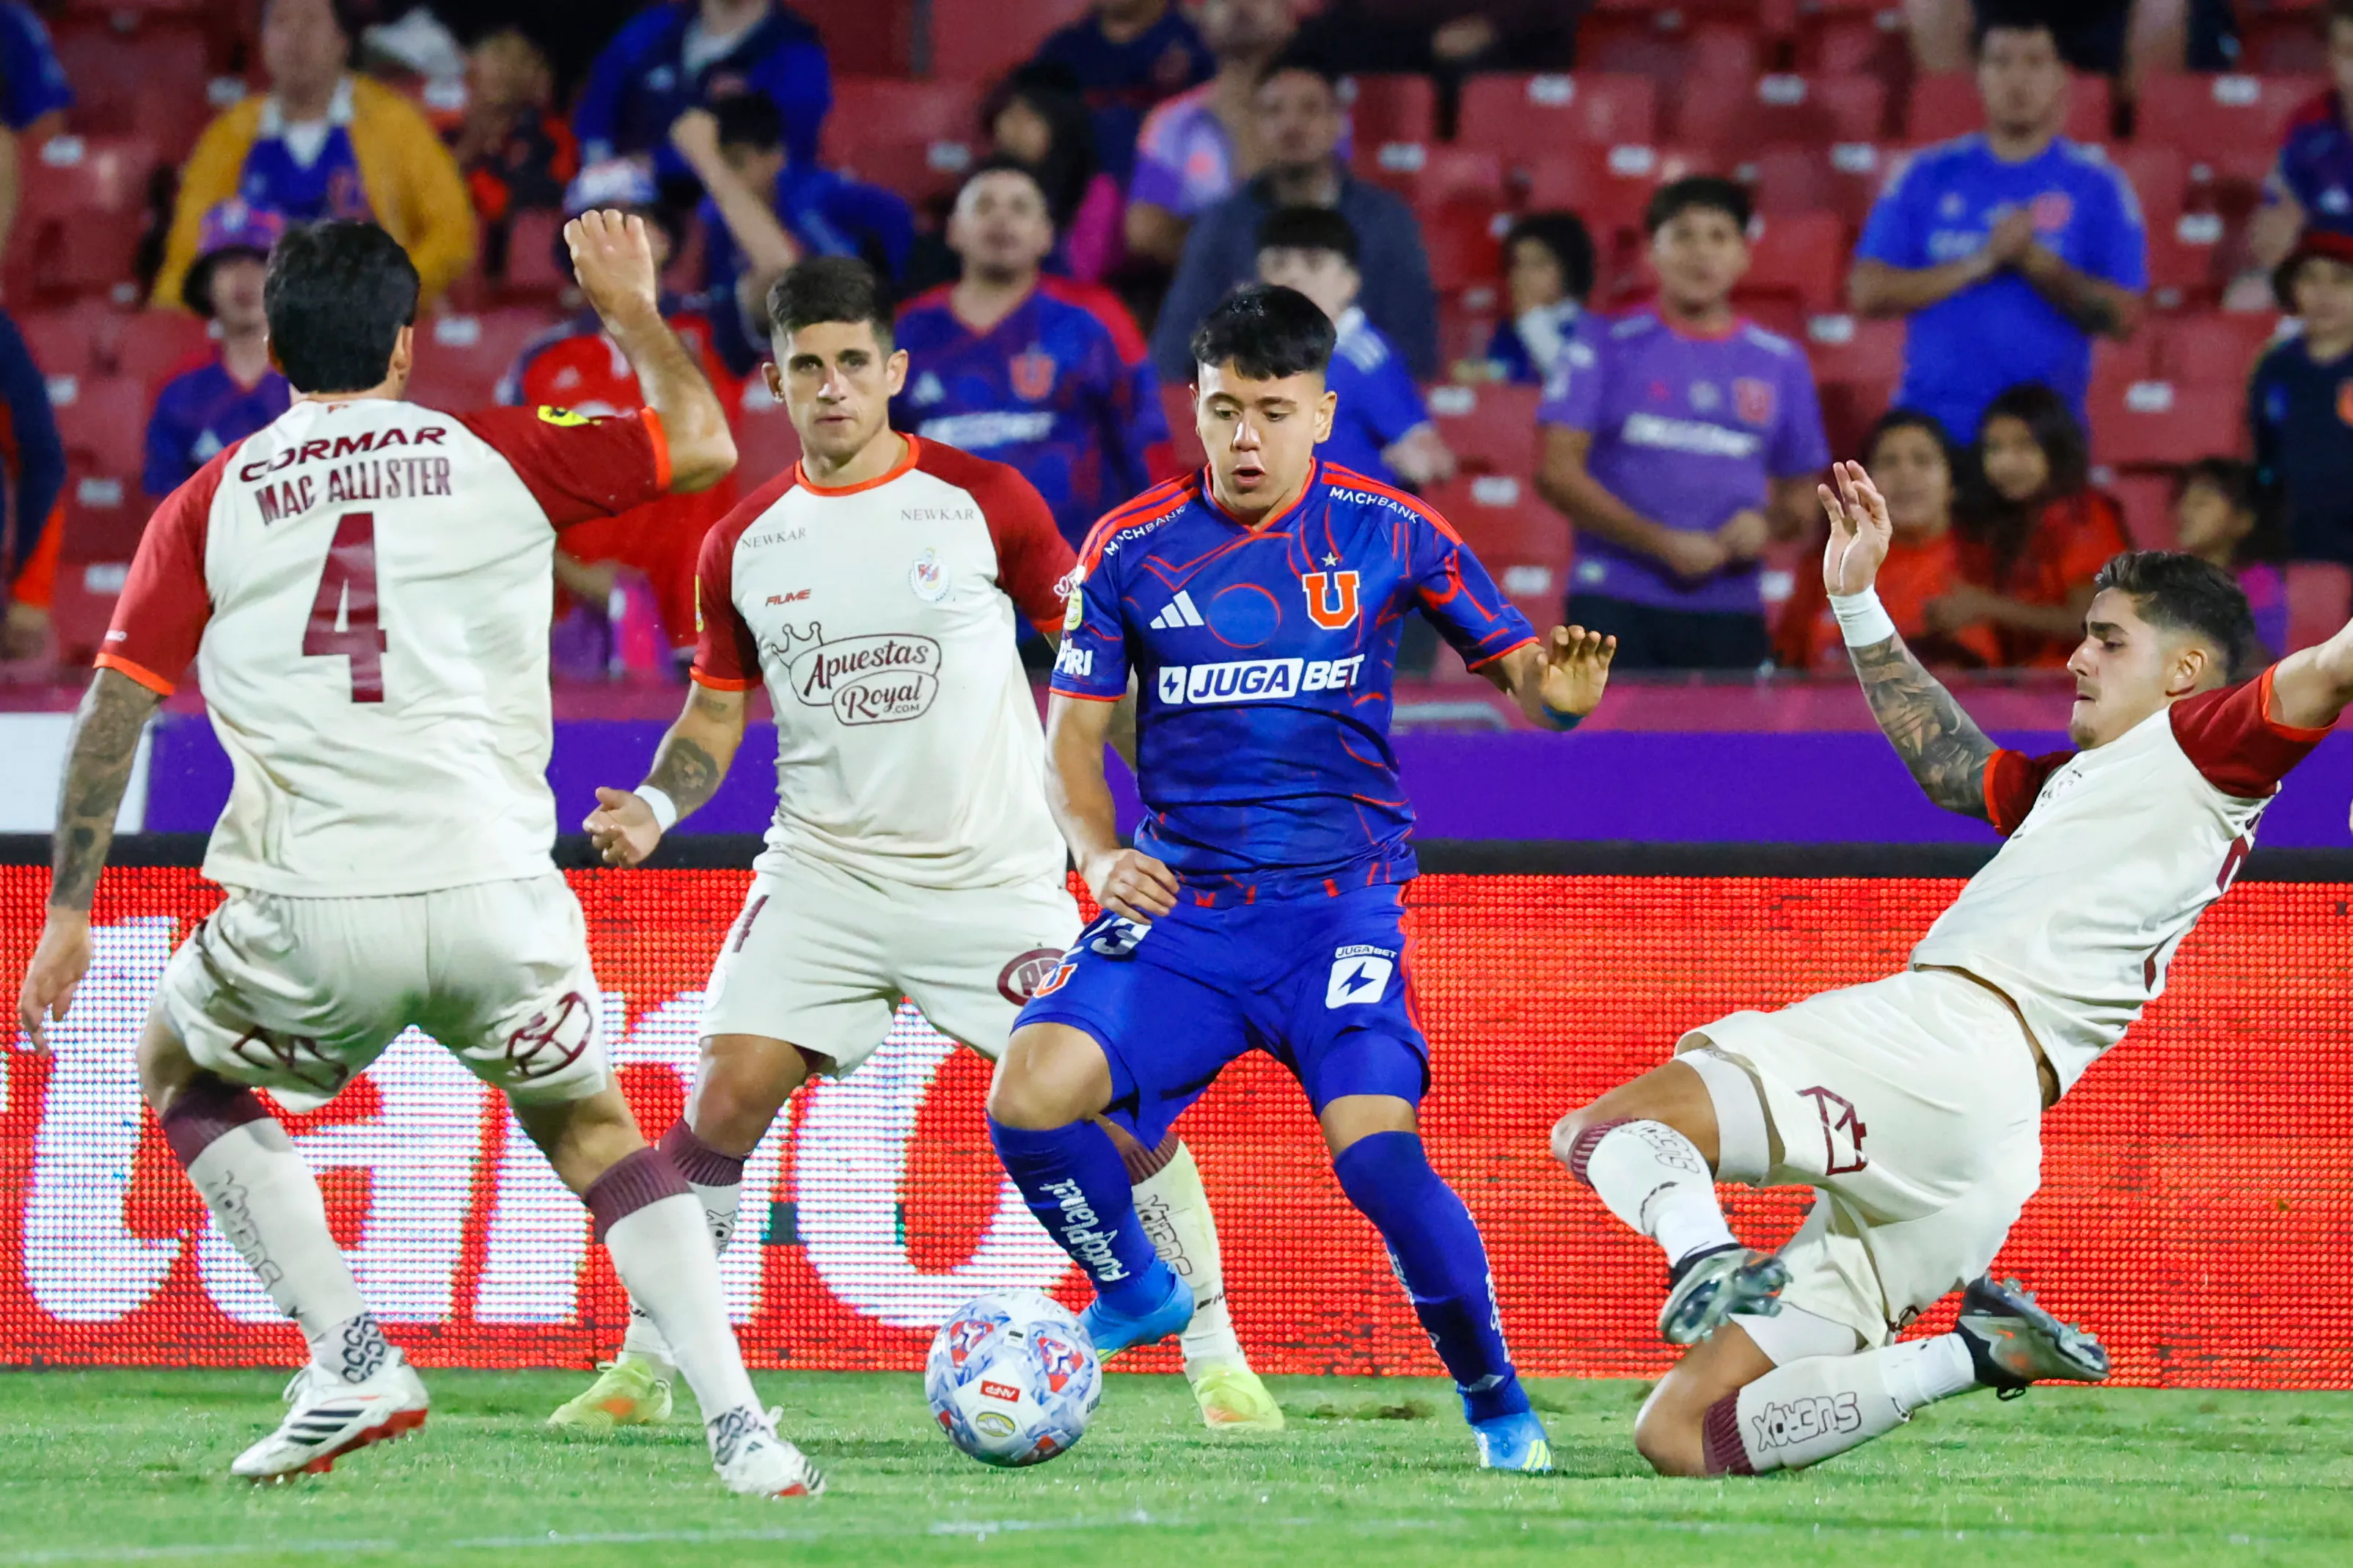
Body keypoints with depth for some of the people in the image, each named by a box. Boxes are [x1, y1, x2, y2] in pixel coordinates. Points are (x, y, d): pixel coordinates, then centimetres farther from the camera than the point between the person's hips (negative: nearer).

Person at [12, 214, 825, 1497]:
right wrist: (628, 305, 34)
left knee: (180, 1070, 28)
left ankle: (352, 1357, 11)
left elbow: (114, 705, 5)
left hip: (308, 912, -1)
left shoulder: (210, 506, 10)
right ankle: (738, 1426, 6)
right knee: (588, 1125, 23)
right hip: (495, 897, 1)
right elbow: (702, 444, 19)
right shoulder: (497, 457, 8)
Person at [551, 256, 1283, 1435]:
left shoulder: (984, 502, -2)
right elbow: (716, 713, 14)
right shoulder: (744, 545, 5)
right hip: (822, 873, 2)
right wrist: (654, 809, -4)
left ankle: (1216, 1360, 4)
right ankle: (646, 1364, 2)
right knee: (724, 1103, -12)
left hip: (996, 880, -2)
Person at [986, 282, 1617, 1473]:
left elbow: (1524, 673, 4)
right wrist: (1098, 852, -14)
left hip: (1341, 899, -2)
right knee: (1031, 1095, -20)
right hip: (1181, 903, 2)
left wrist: (1560, 691, -21)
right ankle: (1135, 1291, 11)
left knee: (1375, 1148, -24)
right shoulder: (1132, 548, 2)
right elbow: (1074, 732, 6)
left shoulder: (1386, 534, 0)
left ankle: (1497, 1402, -1)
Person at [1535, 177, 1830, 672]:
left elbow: (1801, 491, 19)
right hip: (1616, 611, -3)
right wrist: (1660, 543, -11)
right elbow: (1556, 472, -2)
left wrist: (1765, 524, -6)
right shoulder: (1607, 344, 4)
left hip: (1731, 617, 3)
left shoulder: (1780, 362, 12)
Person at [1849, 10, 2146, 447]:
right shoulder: (1927, 176, 10)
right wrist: (1980, 265, -9)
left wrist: (2035, 263, -14)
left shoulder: (2097, 184, 5)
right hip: (1931, 424, 1)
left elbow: (2122, 316, -1)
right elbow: (1868, 292, 2)